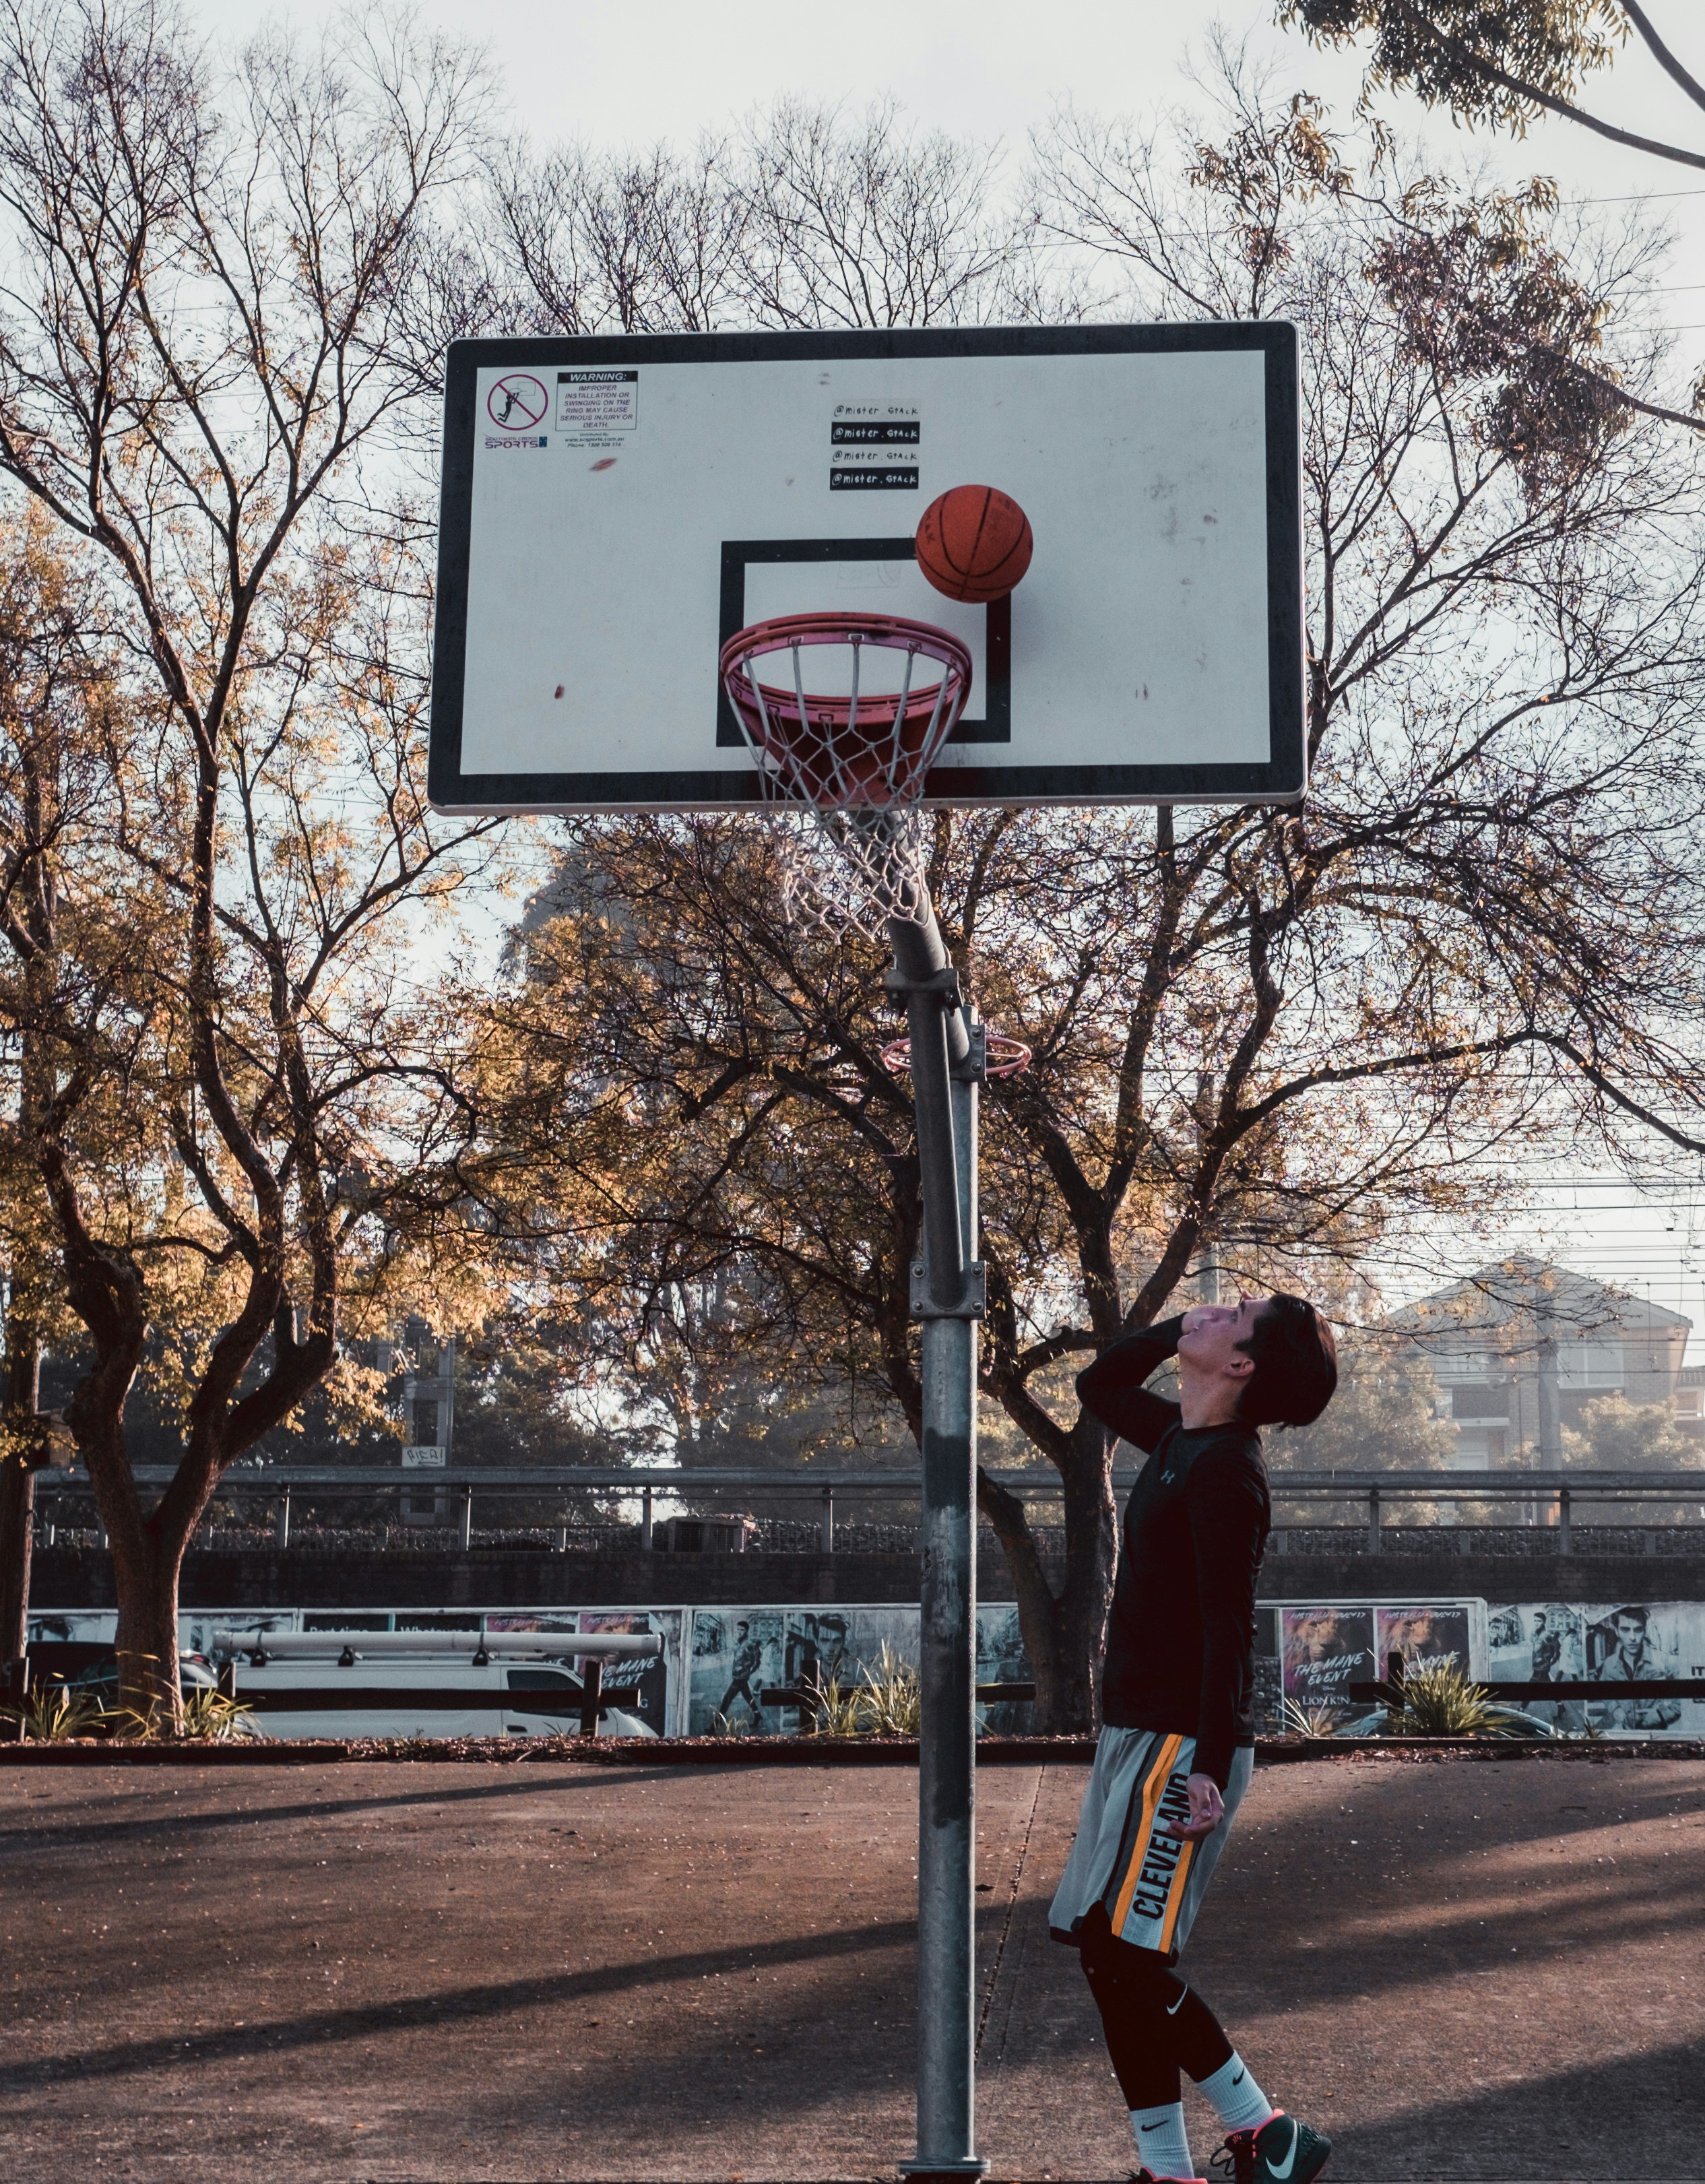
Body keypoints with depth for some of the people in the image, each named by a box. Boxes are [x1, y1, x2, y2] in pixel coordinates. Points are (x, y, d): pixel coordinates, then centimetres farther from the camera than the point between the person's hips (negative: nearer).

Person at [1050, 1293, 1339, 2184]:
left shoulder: (1223, 1469, -16)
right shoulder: (1178, 1437, 11)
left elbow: (1228, 1627, -20)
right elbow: (1098, 1384, 30)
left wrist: (1212, 1768, -24)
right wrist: (1180, 1324, 14)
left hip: (1181, 1743, -9)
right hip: (1135, 1733, 9)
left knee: (1122, 1951, -11)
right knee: (1109, 1957, 8)